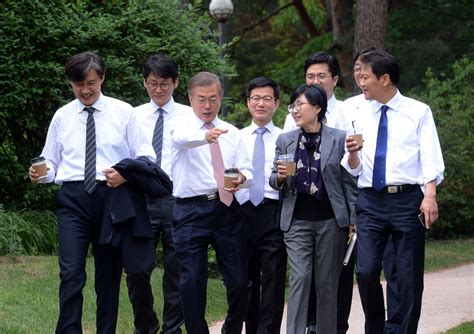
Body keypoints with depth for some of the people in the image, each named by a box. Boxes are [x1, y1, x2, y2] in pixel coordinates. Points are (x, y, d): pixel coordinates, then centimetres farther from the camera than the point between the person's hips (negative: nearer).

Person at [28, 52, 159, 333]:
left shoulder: (123, 112, 3)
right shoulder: (62, 117, 9)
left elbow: (145, 158, 2)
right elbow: (52, 162, 13)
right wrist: (42, 173, -10)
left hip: (113, 196, 0)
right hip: (74, 198, 0)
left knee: (109, 275, 9)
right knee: (71, 273, -12)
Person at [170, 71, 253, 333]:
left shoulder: (232, 133, 15)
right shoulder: (184, 127, 0)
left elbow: (247, 171, 12)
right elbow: (182, 138, -26)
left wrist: (242, 178, -13)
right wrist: (205, 136, -48)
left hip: (227, 209, 3)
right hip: (191, 210, -3)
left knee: (239, 280, 3)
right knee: (192, 280, -4)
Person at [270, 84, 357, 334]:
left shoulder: (338, 139, 1)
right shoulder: (285, 141, 7)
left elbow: (349, 182, 2)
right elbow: (274, 180, 12)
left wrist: (354, 219, -1)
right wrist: (280, 177, -12)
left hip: (331, 220, -1)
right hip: (297, 220, 1)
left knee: (327, 282, 4)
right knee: (300, 278, -9)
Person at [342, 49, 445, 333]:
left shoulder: (419, 112, 2)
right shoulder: (361, 115, 13)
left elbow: (431, 158, -5)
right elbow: (354, 169, 13)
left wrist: (430, 195, -18)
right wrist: (352, 154, -9)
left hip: (407, 200, -3)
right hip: (371, 201, 3)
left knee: (409, 277, 1)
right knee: (367, 271, -8)